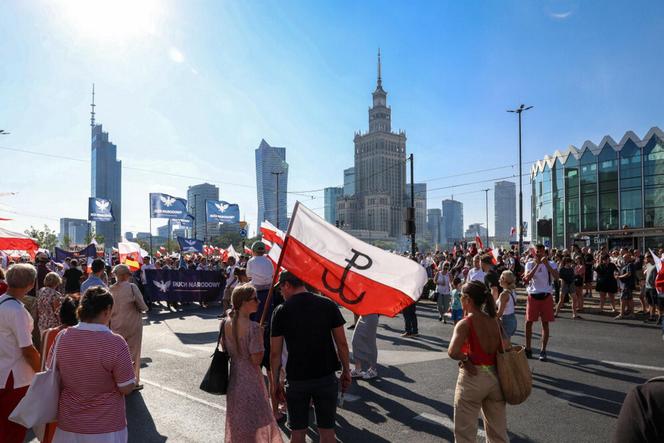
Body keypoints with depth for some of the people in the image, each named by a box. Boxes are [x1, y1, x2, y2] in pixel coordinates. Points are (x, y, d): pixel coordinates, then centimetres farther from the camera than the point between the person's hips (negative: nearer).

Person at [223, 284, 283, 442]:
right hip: (250, 380, -6)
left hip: (233, 378, 7)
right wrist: (261, 344, -6)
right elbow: (257, 360, -20)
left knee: (237, 420, 22)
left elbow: (225, 348, 8)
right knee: (254, 421, 9)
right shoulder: (253, 327, -23)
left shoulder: (226, 323, -3)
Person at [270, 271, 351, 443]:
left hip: (296, 379, -1)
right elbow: (342, 343, -2)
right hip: (326, 377, 1)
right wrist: (346, 371, 10)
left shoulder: (281, 311, -9)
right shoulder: (328, 304, -5)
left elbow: (275, 353, -6)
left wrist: (275, 381, 5)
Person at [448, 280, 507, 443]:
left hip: (473, 377, -6)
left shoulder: (465, 323, -16)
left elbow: (453, 352, -30)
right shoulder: (494, 321, 2)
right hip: (496, 377, 6)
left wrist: (465, 359, -12)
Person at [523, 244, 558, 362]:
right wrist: (537, 264, -21)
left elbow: (556, 276, -18)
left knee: (545, 323, 4)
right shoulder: (530, 264, 0)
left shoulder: (551, 264, 0)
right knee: (528, 322, 4)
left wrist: (546, 264, -25)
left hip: (546, 296, 0)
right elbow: (527, 278, -17)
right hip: (533, 296, 0)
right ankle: (528, 349, 16)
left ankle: (543, 350, 11)